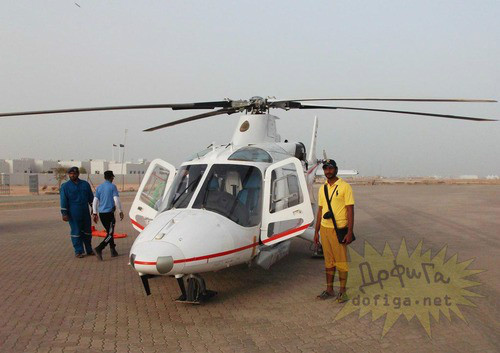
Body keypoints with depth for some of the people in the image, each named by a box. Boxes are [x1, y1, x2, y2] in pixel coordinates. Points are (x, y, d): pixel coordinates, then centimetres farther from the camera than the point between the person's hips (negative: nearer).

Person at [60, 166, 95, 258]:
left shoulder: (85, 184, 10)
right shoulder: (65, 186, 0)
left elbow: (91, 197, 15)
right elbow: (63, 201, -3)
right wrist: (64, 214, -9)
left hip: (85, 213, 3)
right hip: (73, 214, -3)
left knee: (87, 232, 10)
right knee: (76, 232, 0)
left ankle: (89, 250, 22)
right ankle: (78, 251, 7)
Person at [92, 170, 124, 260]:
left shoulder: (99, 187, 10)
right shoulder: (112, 186, -6)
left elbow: (95, 201, 9)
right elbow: (116, 200, -12)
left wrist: (95, 213, 13)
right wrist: (120, 211, -3)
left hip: (101, 213, 7)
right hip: (109, 213, -6)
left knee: (109, 232, 17)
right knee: (110, 234, -5)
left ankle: (113, 251, 19)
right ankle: (99, 249, -23)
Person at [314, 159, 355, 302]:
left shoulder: (345, 186, -6)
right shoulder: (322, 189, 12)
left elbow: (350, 210, -9)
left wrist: (350, 232, -14)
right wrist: (316, 231, 13)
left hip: (339, 230, -5)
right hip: (324, 229, 6)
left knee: (341, 261, 2)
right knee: (328, 261, 12)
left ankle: (342, 291, 13)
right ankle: (329, 290, 22)